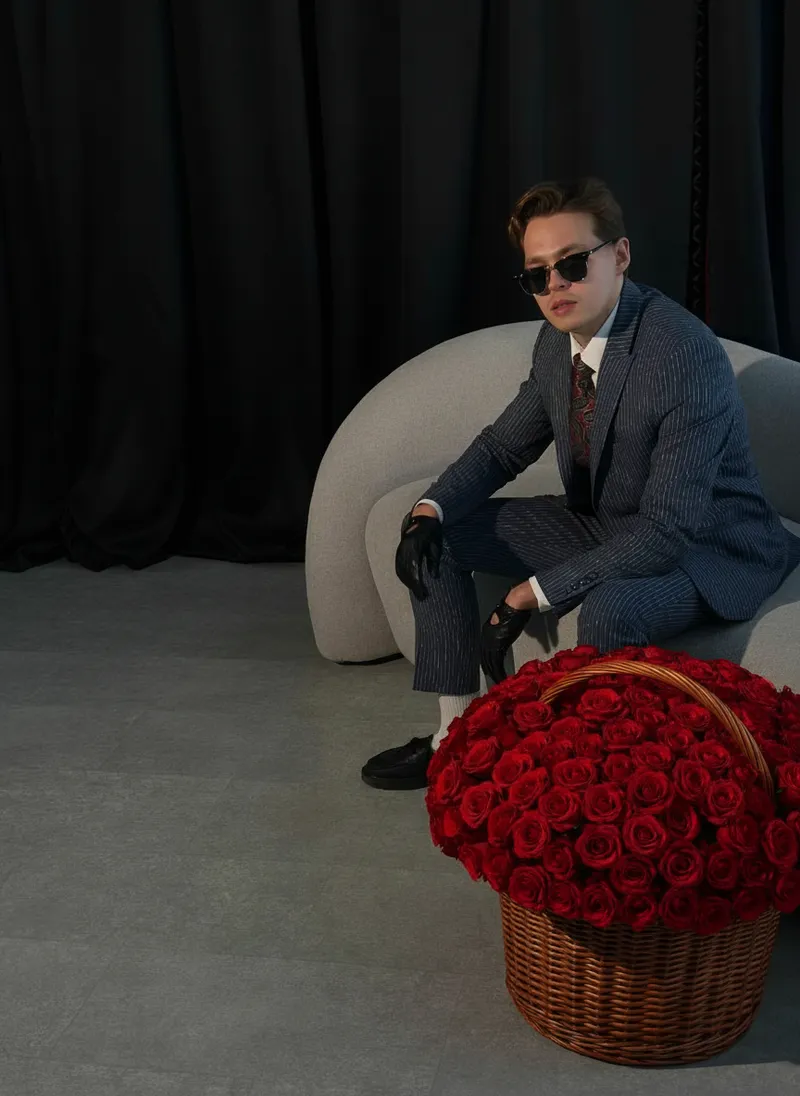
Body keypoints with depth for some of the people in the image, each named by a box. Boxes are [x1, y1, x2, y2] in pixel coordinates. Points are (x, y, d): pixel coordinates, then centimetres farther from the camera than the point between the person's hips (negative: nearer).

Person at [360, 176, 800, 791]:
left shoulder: (684, 355, -29)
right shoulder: (560, 339, -4)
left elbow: (668, 531, -30)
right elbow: (504, 445, 9)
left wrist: (537, 592, -29)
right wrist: (432, 509, -10)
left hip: (703, 545, -8)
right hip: (604, 523, 8)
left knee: (608, 608, -39)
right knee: (440, 535, 0)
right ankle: (457, 734, 8)